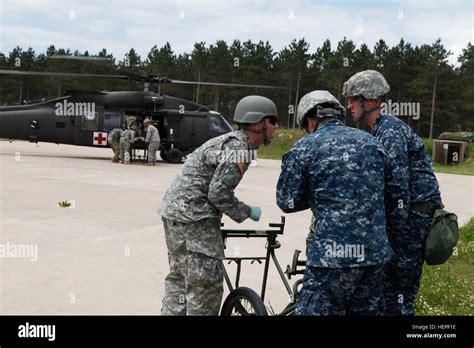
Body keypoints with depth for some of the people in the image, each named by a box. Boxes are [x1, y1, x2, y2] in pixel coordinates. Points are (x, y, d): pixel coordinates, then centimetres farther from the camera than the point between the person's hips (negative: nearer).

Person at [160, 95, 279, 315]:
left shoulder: (230, 141, 15)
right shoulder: (239, 149, -16)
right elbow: (219, 194, -20)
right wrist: (247, 212, -6)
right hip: (192, 216, -11)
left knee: (179, 277, 19)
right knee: (207, 282, -5)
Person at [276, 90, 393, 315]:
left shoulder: (304, 148, -2)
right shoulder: (370, 142, 12)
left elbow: (287, 201, 2)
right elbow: (382, 191, 18)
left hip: (332, 254, -6)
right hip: (375, 251, 6)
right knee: (367, 311, 17)